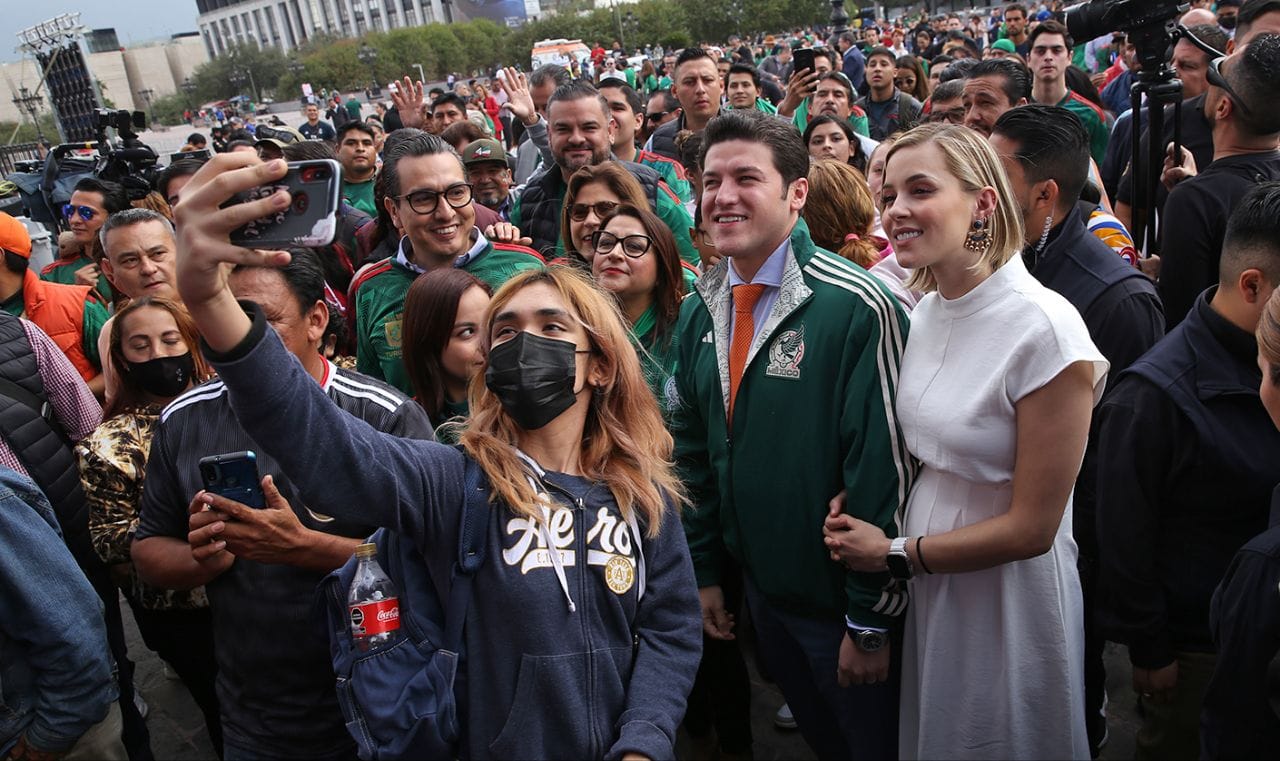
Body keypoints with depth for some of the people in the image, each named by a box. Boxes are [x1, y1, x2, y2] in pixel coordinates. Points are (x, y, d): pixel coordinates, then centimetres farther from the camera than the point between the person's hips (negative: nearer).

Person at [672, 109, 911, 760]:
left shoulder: (857, 309, -22)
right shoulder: (700, 313, 0)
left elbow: (883, 469, -21)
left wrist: (871, 621, -18)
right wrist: (705, 571, 8)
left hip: (842, 598, -5)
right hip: (760, 591, 6)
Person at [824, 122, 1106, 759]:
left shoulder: (1044, 328, -23)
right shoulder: (926, 312, 0)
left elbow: (1032, 527, -20)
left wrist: (894, 554, -12)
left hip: (1009, 592, -6)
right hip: (925, 585, 6)